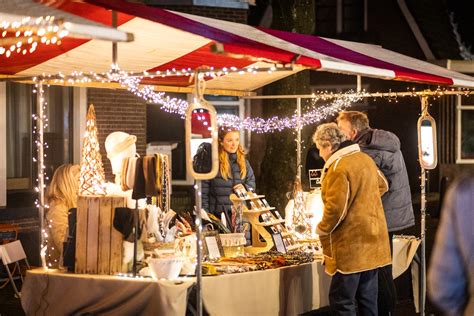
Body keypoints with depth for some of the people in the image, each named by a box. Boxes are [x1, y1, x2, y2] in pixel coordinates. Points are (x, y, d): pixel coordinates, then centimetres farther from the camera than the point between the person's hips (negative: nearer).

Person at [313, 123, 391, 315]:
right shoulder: (366, 159, 10)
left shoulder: (338, 167, -18)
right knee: (368, 300, 14)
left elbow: (335, 208, -22)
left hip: (352, 247, -9)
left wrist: (321, 229, -7)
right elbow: (382, 186, 26)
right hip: (373, 242, 9)